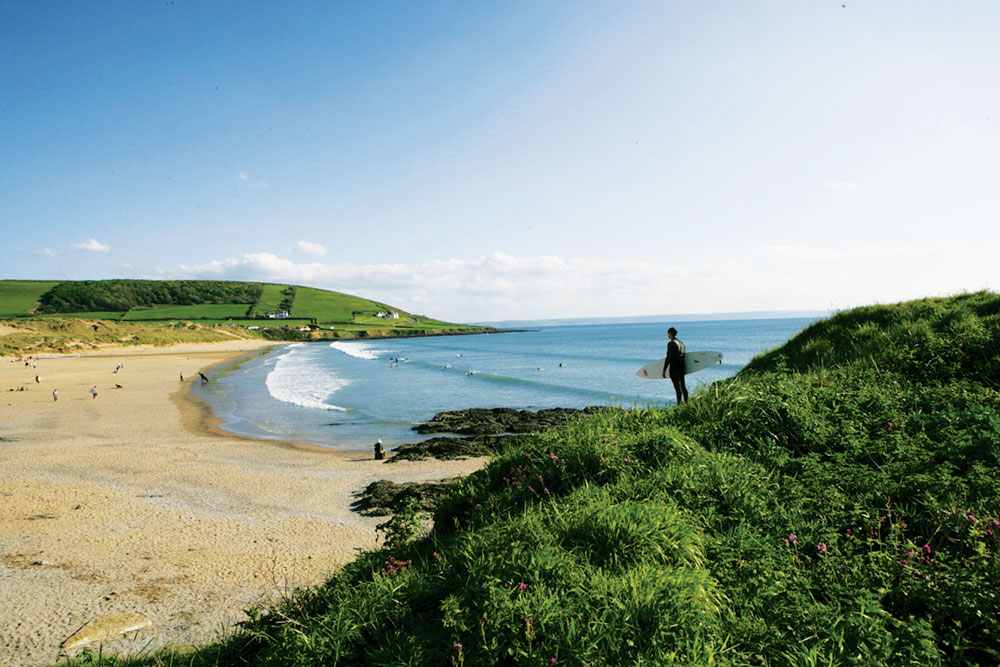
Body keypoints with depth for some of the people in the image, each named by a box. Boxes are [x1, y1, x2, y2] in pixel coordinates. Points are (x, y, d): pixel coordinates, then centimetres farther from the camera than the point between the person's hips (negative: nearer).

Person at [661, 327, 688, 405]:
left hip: (674, 369, -8)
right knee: (683, 385, 14)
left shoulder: (671, 344, -14)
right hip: (682, 367, 8)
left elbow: (668, 358, -18)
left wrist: (664, 370, -14)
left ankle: (679, 405, -5)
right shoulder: (681, 342, 12)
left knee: (677, 387, -6)